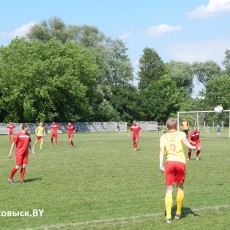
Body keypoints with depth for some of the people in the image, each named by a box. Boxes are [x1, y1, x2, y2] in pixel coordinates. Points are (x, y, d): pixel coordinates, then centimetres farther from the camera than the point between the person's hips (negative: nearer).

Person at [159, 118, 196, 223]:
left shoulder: (163, 136, 11)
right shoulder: (181, 134, 7)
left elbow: (161, 150, 0)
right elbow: (188, 144, -13)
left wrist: (161, 164, -2)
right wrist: (193, 147, -4)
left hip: (169, 162, 1)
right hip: (180, 162, -1)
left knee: (169, 189, 5)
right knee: (180, 187, 17)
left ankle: (168, 216, -3)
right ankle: (178, 213, 26)